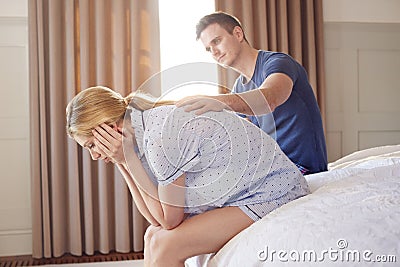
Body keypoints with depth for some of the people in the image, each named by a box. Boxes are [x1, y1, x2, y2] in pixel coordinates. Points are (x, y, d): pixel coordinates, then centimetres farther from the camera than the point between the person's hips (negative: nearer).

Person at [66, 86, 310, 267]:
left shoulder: (161, 136, -26)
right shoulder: (148, 128, 2)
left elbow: (169, 219, -14)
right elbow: (158, 220, 2)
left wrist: (128, 158, -17)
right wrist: (123, 164, -4)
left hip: (272, 194, -9)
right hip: (247, 194, 9)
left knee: (166, 246, -17)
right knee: (153, 236, 4)